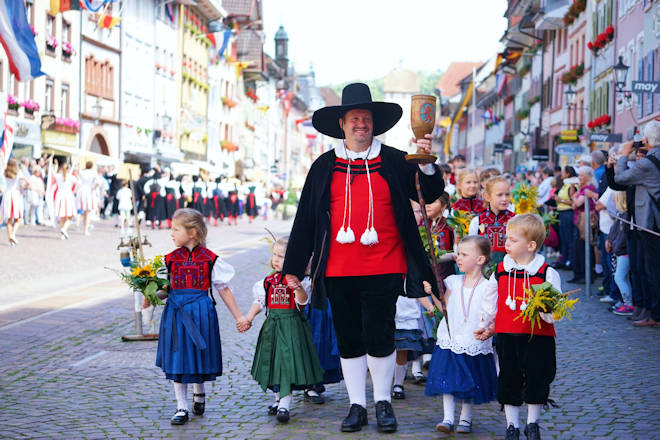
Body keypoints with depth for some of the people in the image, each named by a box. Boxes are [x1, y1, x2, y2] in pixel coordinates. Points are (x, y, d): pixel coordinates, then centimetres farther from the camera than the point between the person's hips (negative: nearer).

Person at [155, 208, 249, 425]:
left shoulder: (209, 259, -1)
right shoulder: (170, 259, 5)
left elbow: (224, 290, 5)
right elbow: (165, 289, 8)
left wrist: (239, 317, 6)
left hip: (200, 311, -2)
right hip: (176, 312, 2)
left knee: (198, 354, 7)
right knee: (177, 358, 2)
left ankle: (199, 393, 36)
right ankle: (181, 407, 12)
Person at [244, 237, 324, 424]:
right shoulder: (268, 280, 8)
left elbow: (303, 300, -21)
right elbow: (260, 301, 16)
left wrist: (298, 287, -40)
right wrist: (249, 317, 5)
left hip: (291, 325, -6)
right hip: (272, 325, 6)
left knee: (287, 362, -10)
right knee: (273, 361, 13)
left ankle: (285, 404, -8)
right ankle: (278, 398, 29)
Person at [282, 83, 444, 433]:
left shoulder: (393, 162, 5)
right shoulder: (324, 166, 8)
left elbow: (430, 194, 1)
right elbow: (306, 218, 8)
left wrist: (427, 164, -18)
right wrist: (293, 268, 7)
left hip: (383, 268, -2)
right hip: (338, 270, 2)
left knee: (380, 338, 0)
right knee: (348, 340, 9)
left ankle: (383, 402, 19)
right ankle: (357, 404, 21)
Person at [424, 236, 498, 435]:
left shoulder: (487, 287, -7)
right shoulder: (453, 282, 4)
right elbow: (444, 308, 6)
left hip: (474, 343, -2)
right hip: (450, 340, 3)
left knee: (469, 383, 8)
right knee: (447, 380, -2)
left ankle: (465, 419, 22)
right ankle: (448, 418, 2)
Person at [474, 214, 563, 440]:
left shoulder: (547, 273, -7)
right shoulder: (501, 270, 4)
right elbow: (490, 301, 17)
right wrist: (485, 324, 22)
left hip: (538, 338, -3)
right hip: (507, 336, 3)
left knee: (537, 381, 6)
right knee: (508, 381, 8)